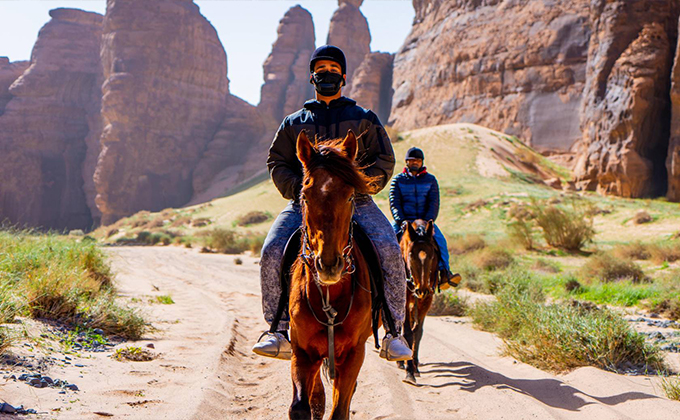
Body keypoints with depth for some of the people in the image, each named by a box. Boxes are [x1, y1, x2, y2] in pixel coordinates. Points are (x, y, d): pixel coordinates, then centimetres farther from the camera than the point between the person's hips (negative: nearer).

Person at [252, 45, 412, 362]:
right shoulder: (294, 123, 19)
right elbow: (277, 163, 17)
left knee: (389, 250, -26)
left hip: (355, 202, -1)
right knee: (272, 252, -24)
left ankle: (394, 332, -18)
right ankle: (279, 330, -16)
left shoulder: (364, 119, 16)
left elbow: (384, 161, 13)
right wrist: (298, 189, -3)